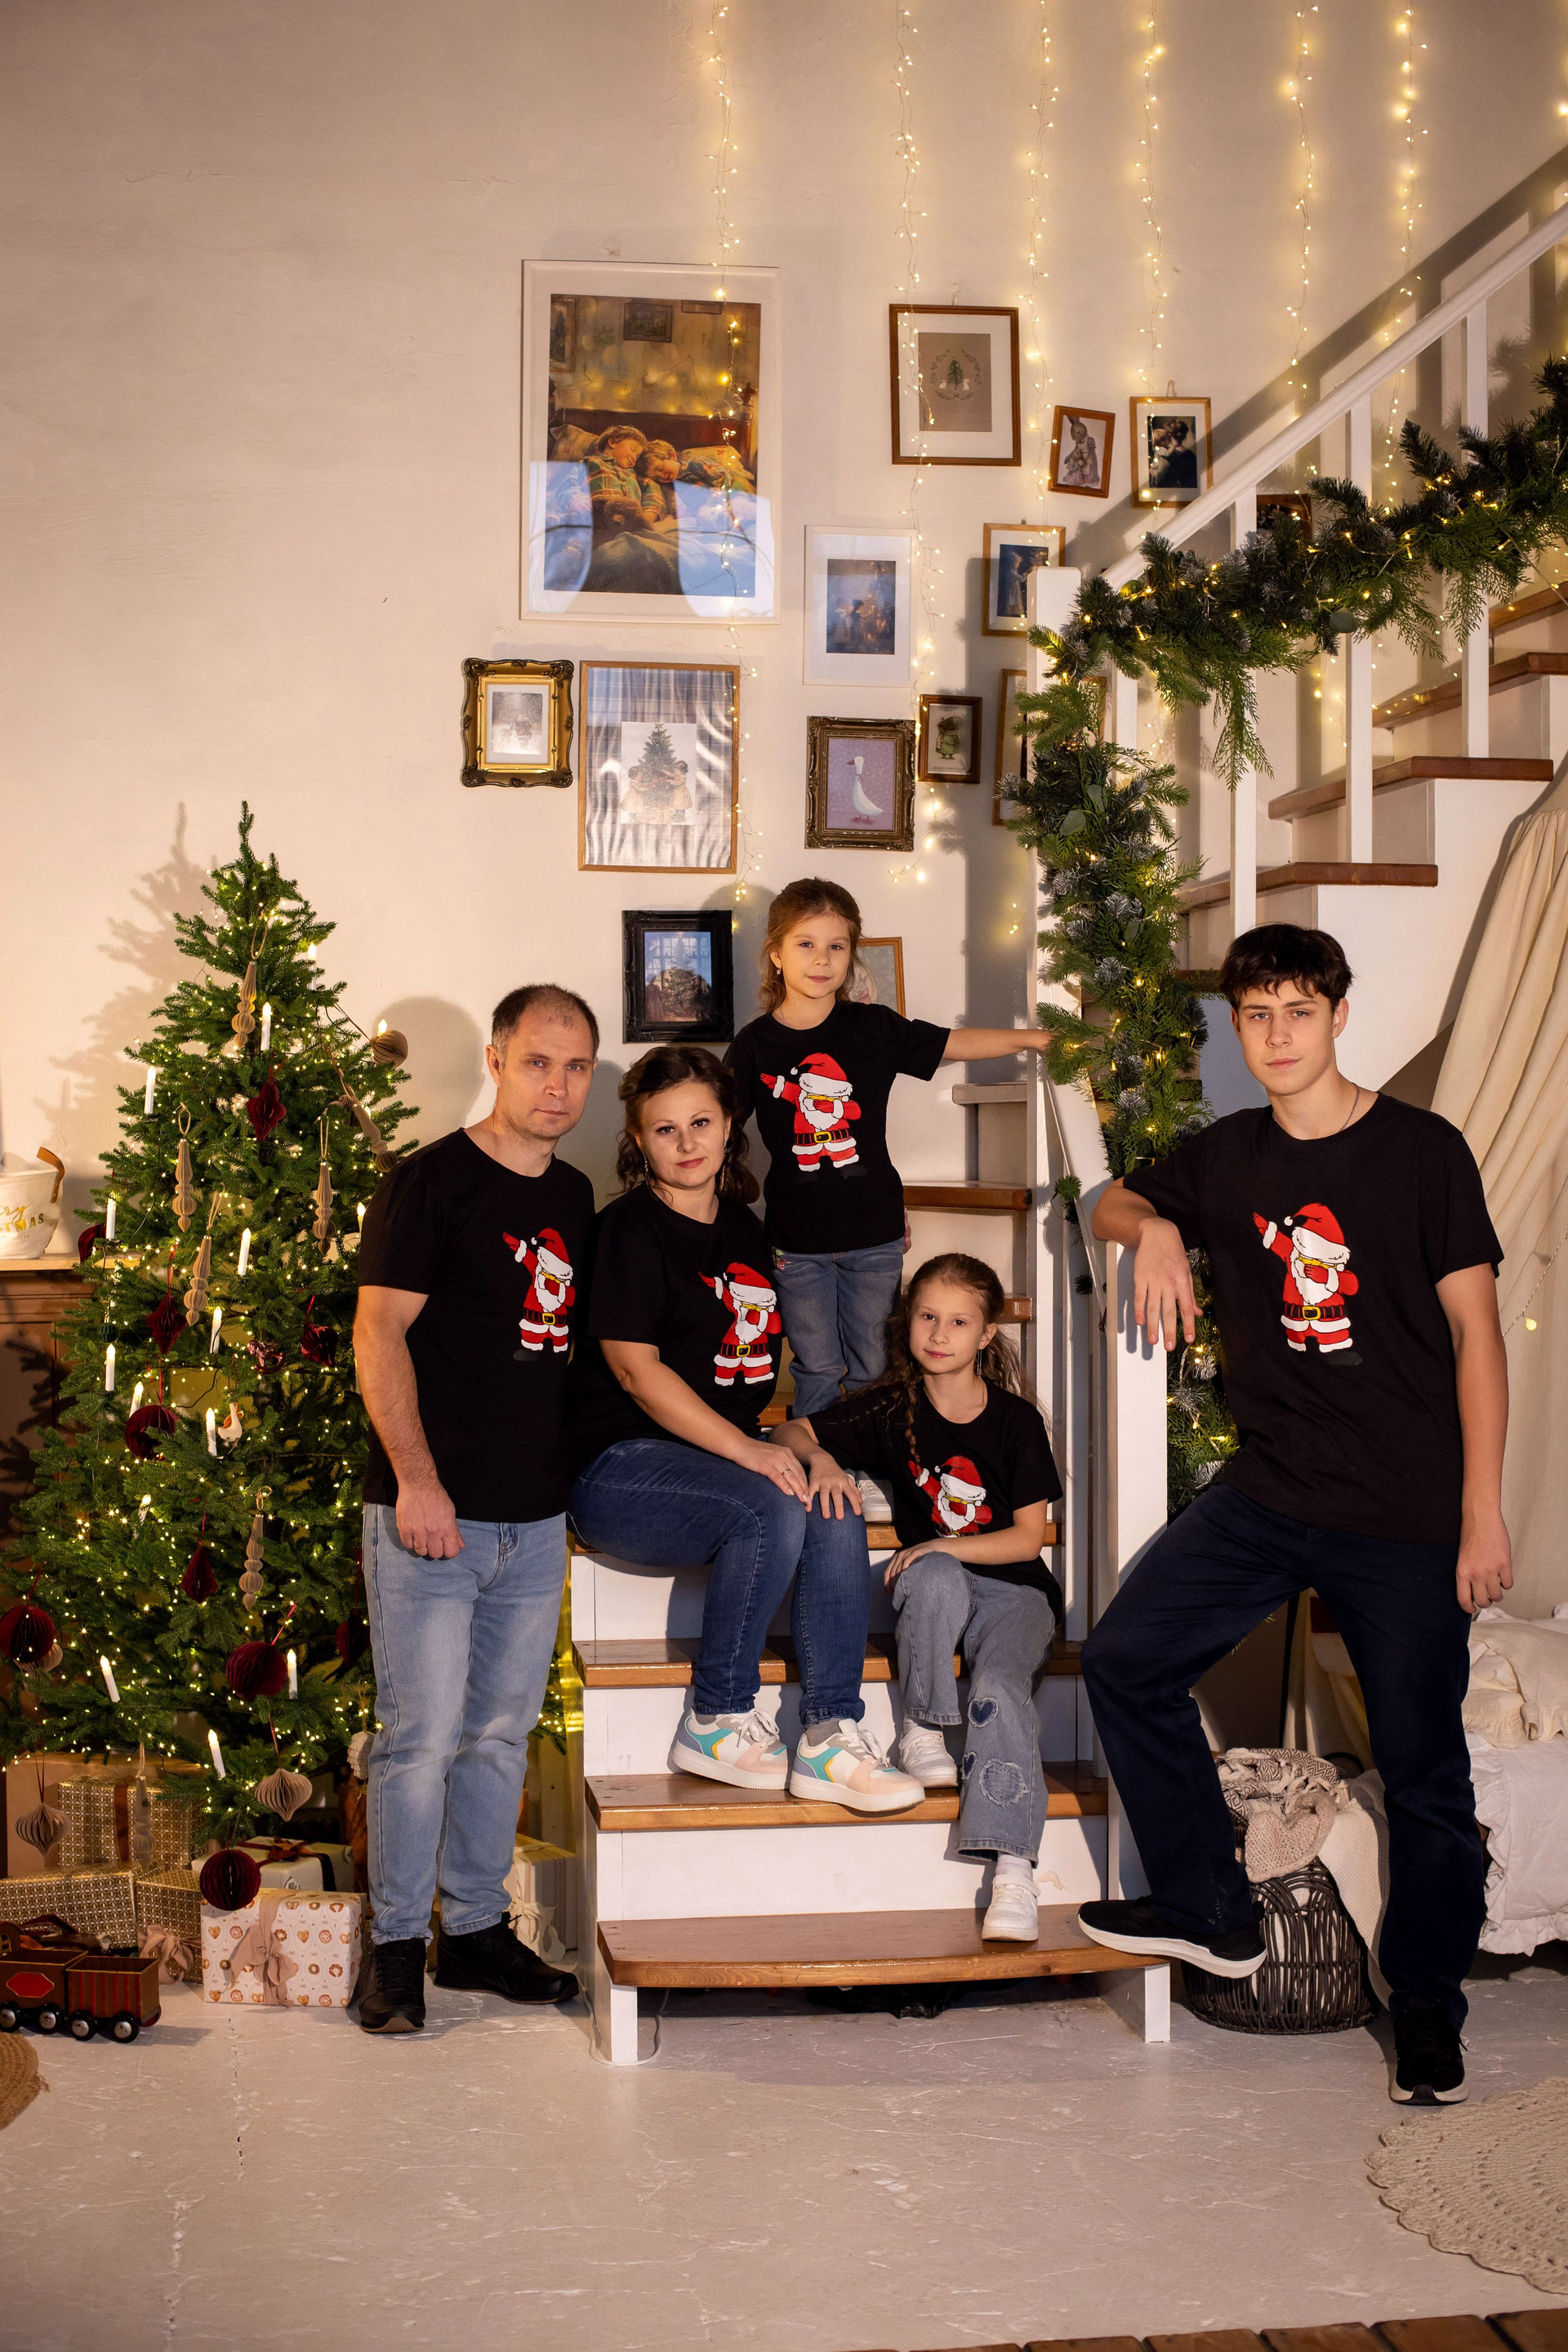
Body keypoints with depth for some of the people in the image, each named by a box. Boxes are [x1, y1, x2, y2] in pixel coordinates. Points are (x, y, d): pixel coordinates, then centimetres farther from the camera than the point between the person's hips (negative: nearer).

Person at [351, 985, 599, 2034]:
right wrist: (416, 1479, -20)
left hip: (536, 1515, 7)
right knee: (423, 1736, -3)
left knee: (502, 1732, 13)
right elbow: (379, 1331, -13)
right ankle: (398, 1944, 10)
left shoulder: (573, 1197, 13)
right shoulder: (431, 1182, -8)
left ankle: (477, 1928, 25)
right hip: (432, 1514, -6)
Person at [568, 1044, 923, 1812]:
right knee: (770, 1509, -31)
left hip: (723, 1457, 6)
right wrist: (745, 1449, -22)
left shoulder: (746, 1231, 15)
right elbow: (635, 1367, -14)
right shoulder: (629, 1229, -6)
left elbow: (761, 1367, 19)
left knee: (835, 1514, -21)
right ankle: (714, 1724, -14)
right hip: (618, 1468, -6)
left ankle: (829, 1737, -20)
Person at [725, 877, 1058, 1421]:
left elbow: (956, 1043, 6)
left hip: (874, 1234, 1)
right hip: (796, 1241, -1)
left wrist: (1034, 1037, 0)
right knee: (817, 1371, 6)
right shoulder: (754, 1045, -5)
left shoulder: (873, 1028, -3)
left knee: (871, 1371, 10)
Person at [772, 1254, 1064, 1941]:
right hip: (931, 1583, 1)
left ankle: (1013, 1872, -36)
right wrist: (818, 1456, -16)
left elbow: (1029, 1537, -4)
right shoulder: (891, 1409, 2)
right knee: (937, 1576, -37)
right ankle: (922, 1731, -17)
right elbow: (791, 1433, 7)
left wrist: (946, 1546, -18)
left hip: (1012, 1587, -1)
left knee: (1000, 1688, -31)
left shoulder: (1016, 1420, -3)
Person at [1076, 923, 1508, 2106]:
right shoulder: (1227, 1156, 6)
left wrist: (1483, 1509, -9)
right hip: (1266, 1495, 5)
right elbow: (1115, 1202, 24)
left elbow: (1475, 1331, -5)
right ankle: (1212, 1911, 16)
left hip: (1408, 1515, -4)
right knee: (1126, 1659, 0)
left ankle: (1429, 1997, 24)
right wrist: (1153, 1228, -2)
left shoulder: (1423, 1151, -6)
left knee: (1423, 1763, 4)